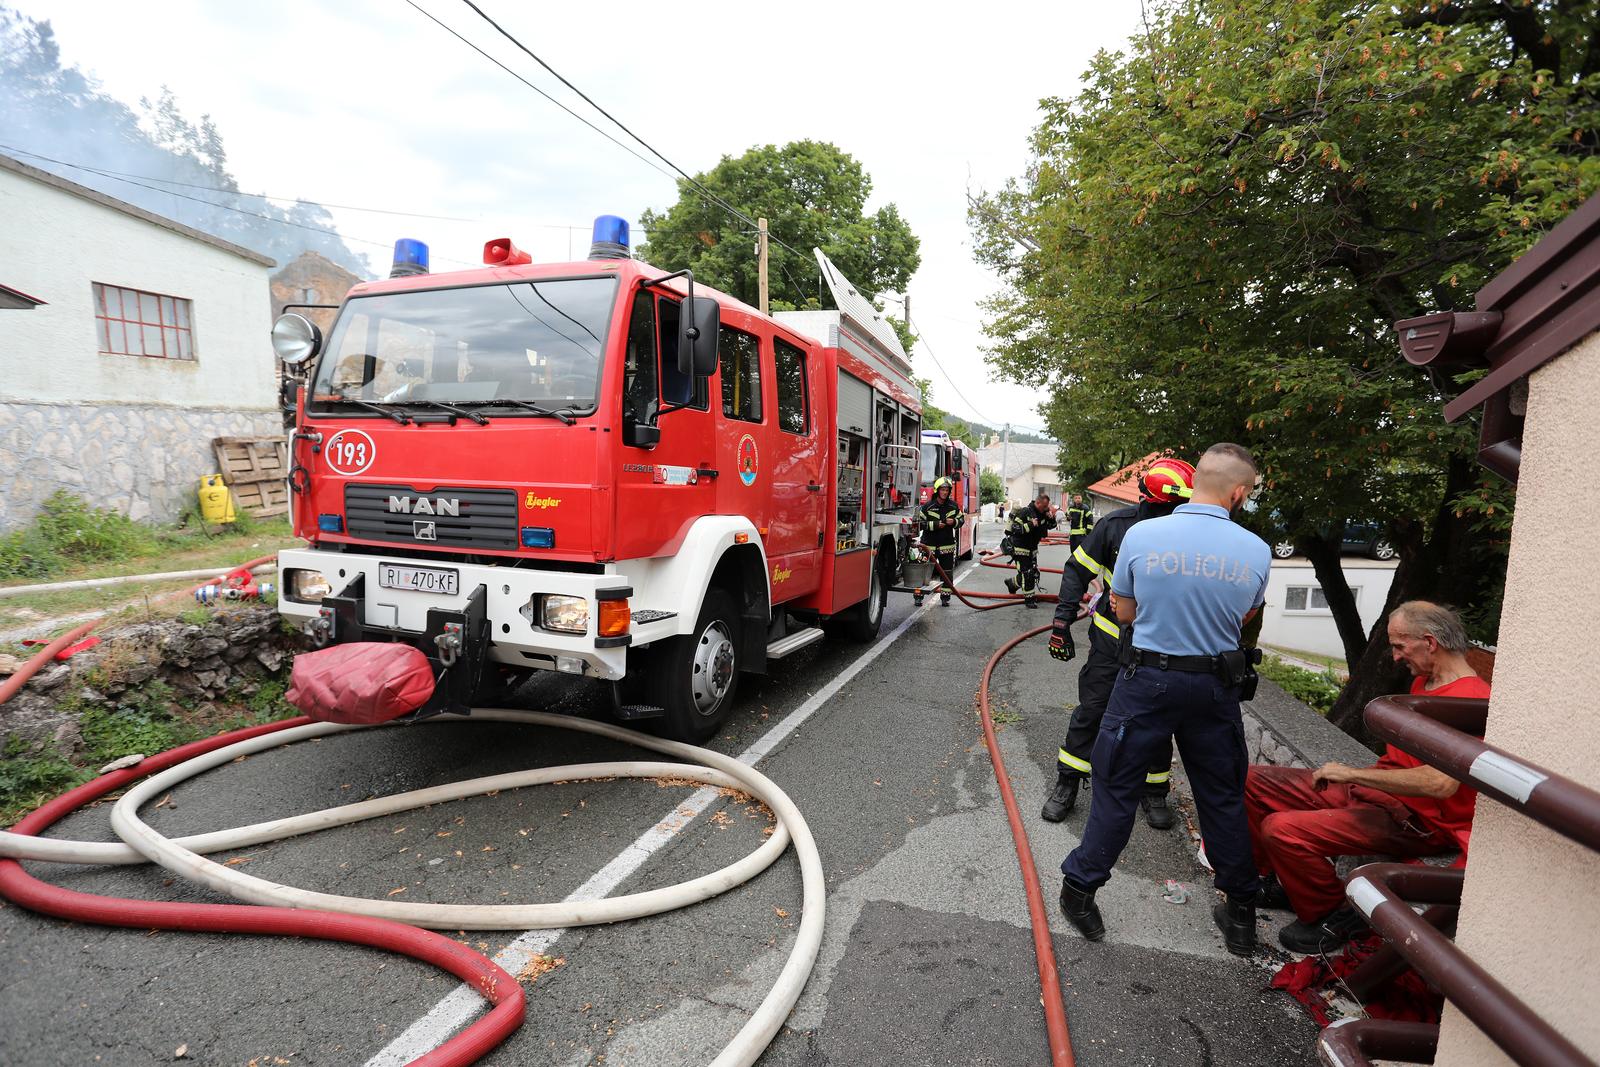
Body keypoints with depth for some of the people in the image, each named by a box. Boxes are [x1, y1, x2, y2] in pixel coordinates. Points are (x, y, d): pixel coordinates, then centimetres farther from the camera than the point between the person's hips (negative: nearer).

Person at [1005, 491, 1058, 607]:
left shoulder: (1043, 513, 3)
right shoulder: (1024, 512, -21)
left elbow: (1051, 526, 13)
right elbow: (1015, 529, -25)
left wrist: (1051, 518, -8)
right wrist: (1030, 525, -32)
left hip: (1032, 548, 8)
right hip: (1020, 548, -8)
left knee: (1034, 573, 15)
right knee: (1027, 574, -8)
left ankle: (1012, 583, 35)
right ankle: (1029, 598, 2)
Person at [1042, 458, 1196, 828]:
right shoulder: (1117, 524, -13)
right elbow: (1077, 569, -4)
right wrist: (1062, 620, -8)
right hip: (1111, 639, -1)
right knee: (1092, 712, 4)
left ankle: (1153, 792, 32)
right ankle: (1067, 784, 21)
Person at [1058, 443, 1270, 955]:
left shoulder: (1141, 535, -12)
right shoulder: (1256, 550, -8)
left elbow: (1125, 612, -2)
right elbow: (1245, 617, 7)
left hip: (1147, 681, -2)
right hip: (1216, 687, 2)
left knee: (1117, 789, 10)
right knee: (1223, 799, 19)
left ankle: (1080, 891, 21)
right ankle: (1240, 914, 34)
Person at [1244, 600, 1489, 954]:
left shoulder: (1471, 698, -20)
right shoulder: (1423, 682, 12)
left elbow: (1442, 783, -31)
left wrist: (1354, 773, -22)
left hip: (1415, 818, -10)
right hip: (1375, 789, 10)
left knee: (1282, 829, -28)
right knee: (1251, 780, 3)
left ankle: (1332, 917, 0)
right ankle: (1283, 880, 18)